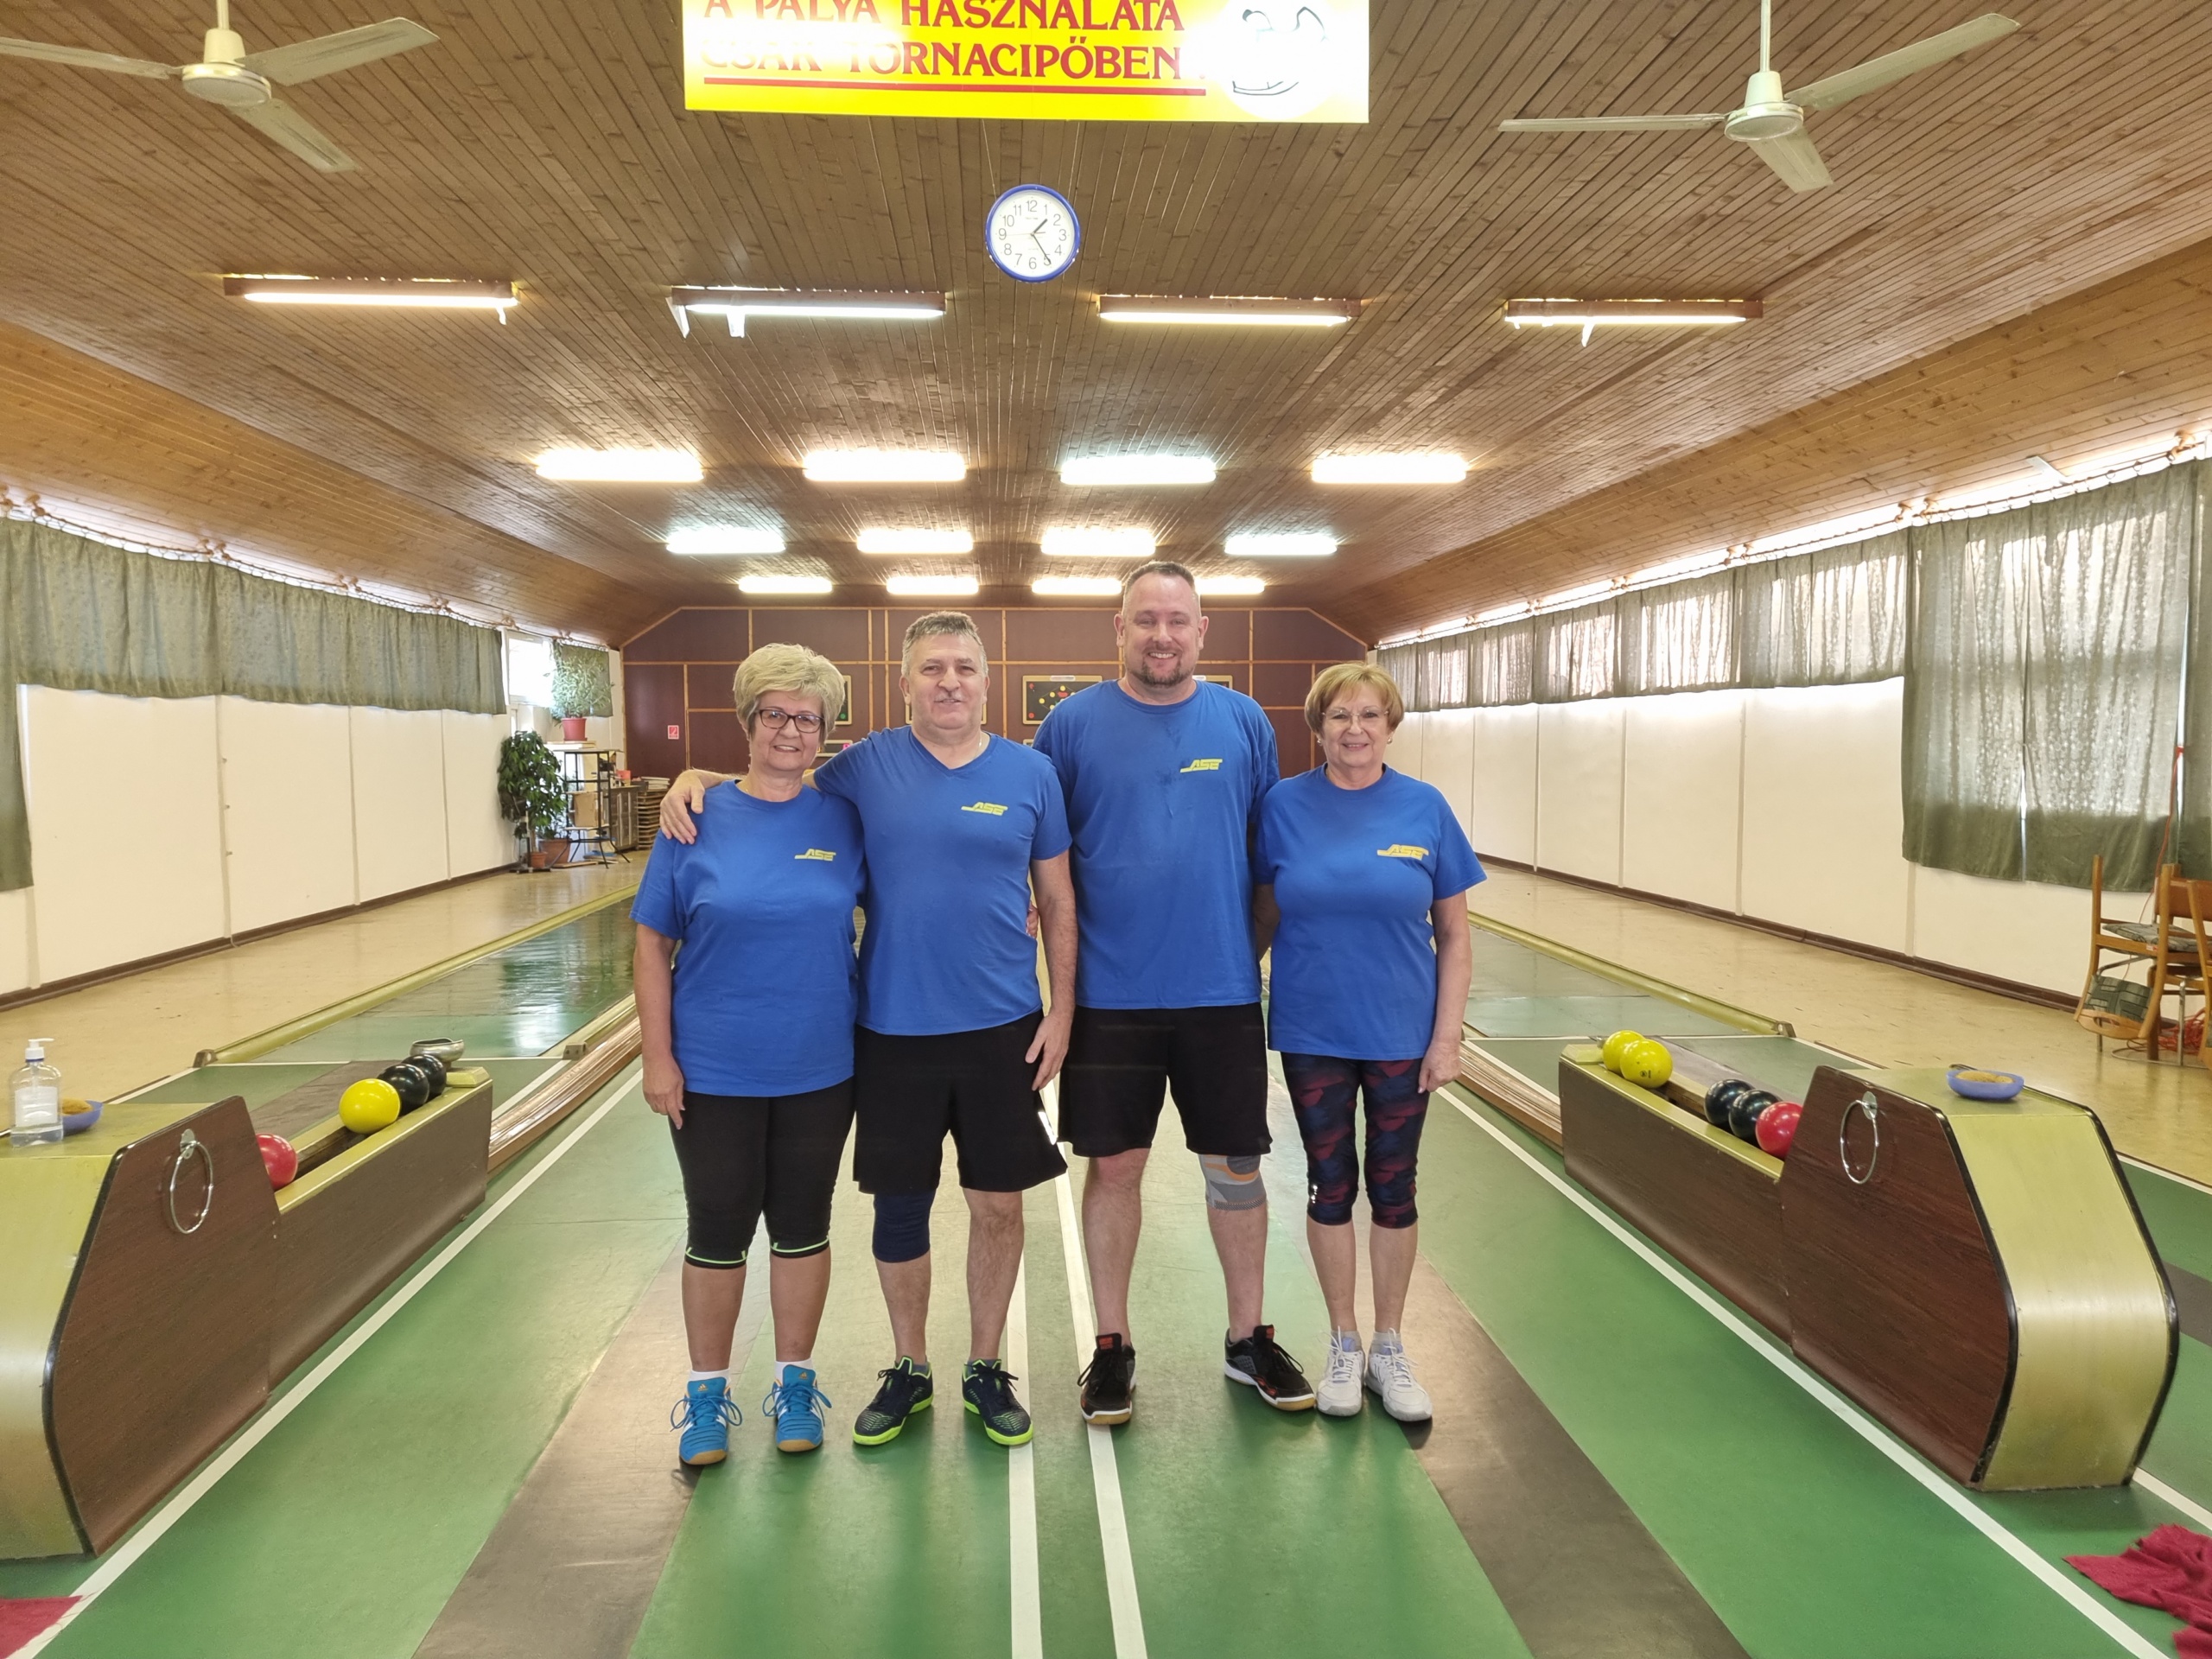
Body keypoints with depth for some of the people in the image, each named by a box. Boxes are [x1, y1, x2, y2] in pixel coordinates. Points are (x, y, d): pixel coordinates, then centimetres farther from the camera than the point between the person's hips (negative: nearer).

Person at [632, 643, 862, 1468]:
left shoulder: (843, 819, -3)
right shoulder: (698, 820, -6)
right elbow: (653, 943, -3)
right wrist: (657, 1057, -7)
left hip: (818, 1068, 1)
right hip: (713, 1072, -1)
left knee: (801, 1226, 14)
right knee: (717, 1231, 11)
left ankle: (794, 1383, 32)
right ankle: (707, 1393, 31)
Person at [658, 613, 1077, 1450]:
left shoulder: (1029, 772, 0)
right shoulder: (866, 767, -2)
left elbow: (1057, 900, 4)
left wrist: (1061, 1011, -1)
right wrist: (697, 777, -7)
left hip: (1003, 1027, 0)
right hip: (894, 1029, 0)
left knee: (998, 1203, 10)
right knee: (899, 1205, 11)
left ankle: (986, 1368, 30)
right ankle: (908, 1370, 33)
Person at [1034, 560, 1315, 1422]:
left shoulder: (1243, 721, 3)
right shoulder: (1073, 723, -1)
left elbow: (1271, 847, 10)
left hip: (1222, 988, 1)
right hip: (1111, 991, -1)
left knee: (1235, 1165, 11)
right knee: (1114, 1166, 8)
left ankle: (1248, 1337, 29)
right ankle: (1112, 1345, 25)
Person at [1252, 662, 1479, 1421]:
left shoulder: (1424, 808, -6)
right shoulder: (1285, 805, -5)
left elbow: (1454, 937, -2)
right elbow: (1265, 914, 4)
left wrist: (1447, 1036, -5)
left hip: (1402, 1032, 0)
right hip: (1312, 1034, 0)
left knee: (1392, 1187, 12)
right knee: (1330, 1185, 12)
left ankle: (1389, 1347, 30)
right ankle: (1344, 1343, 29)